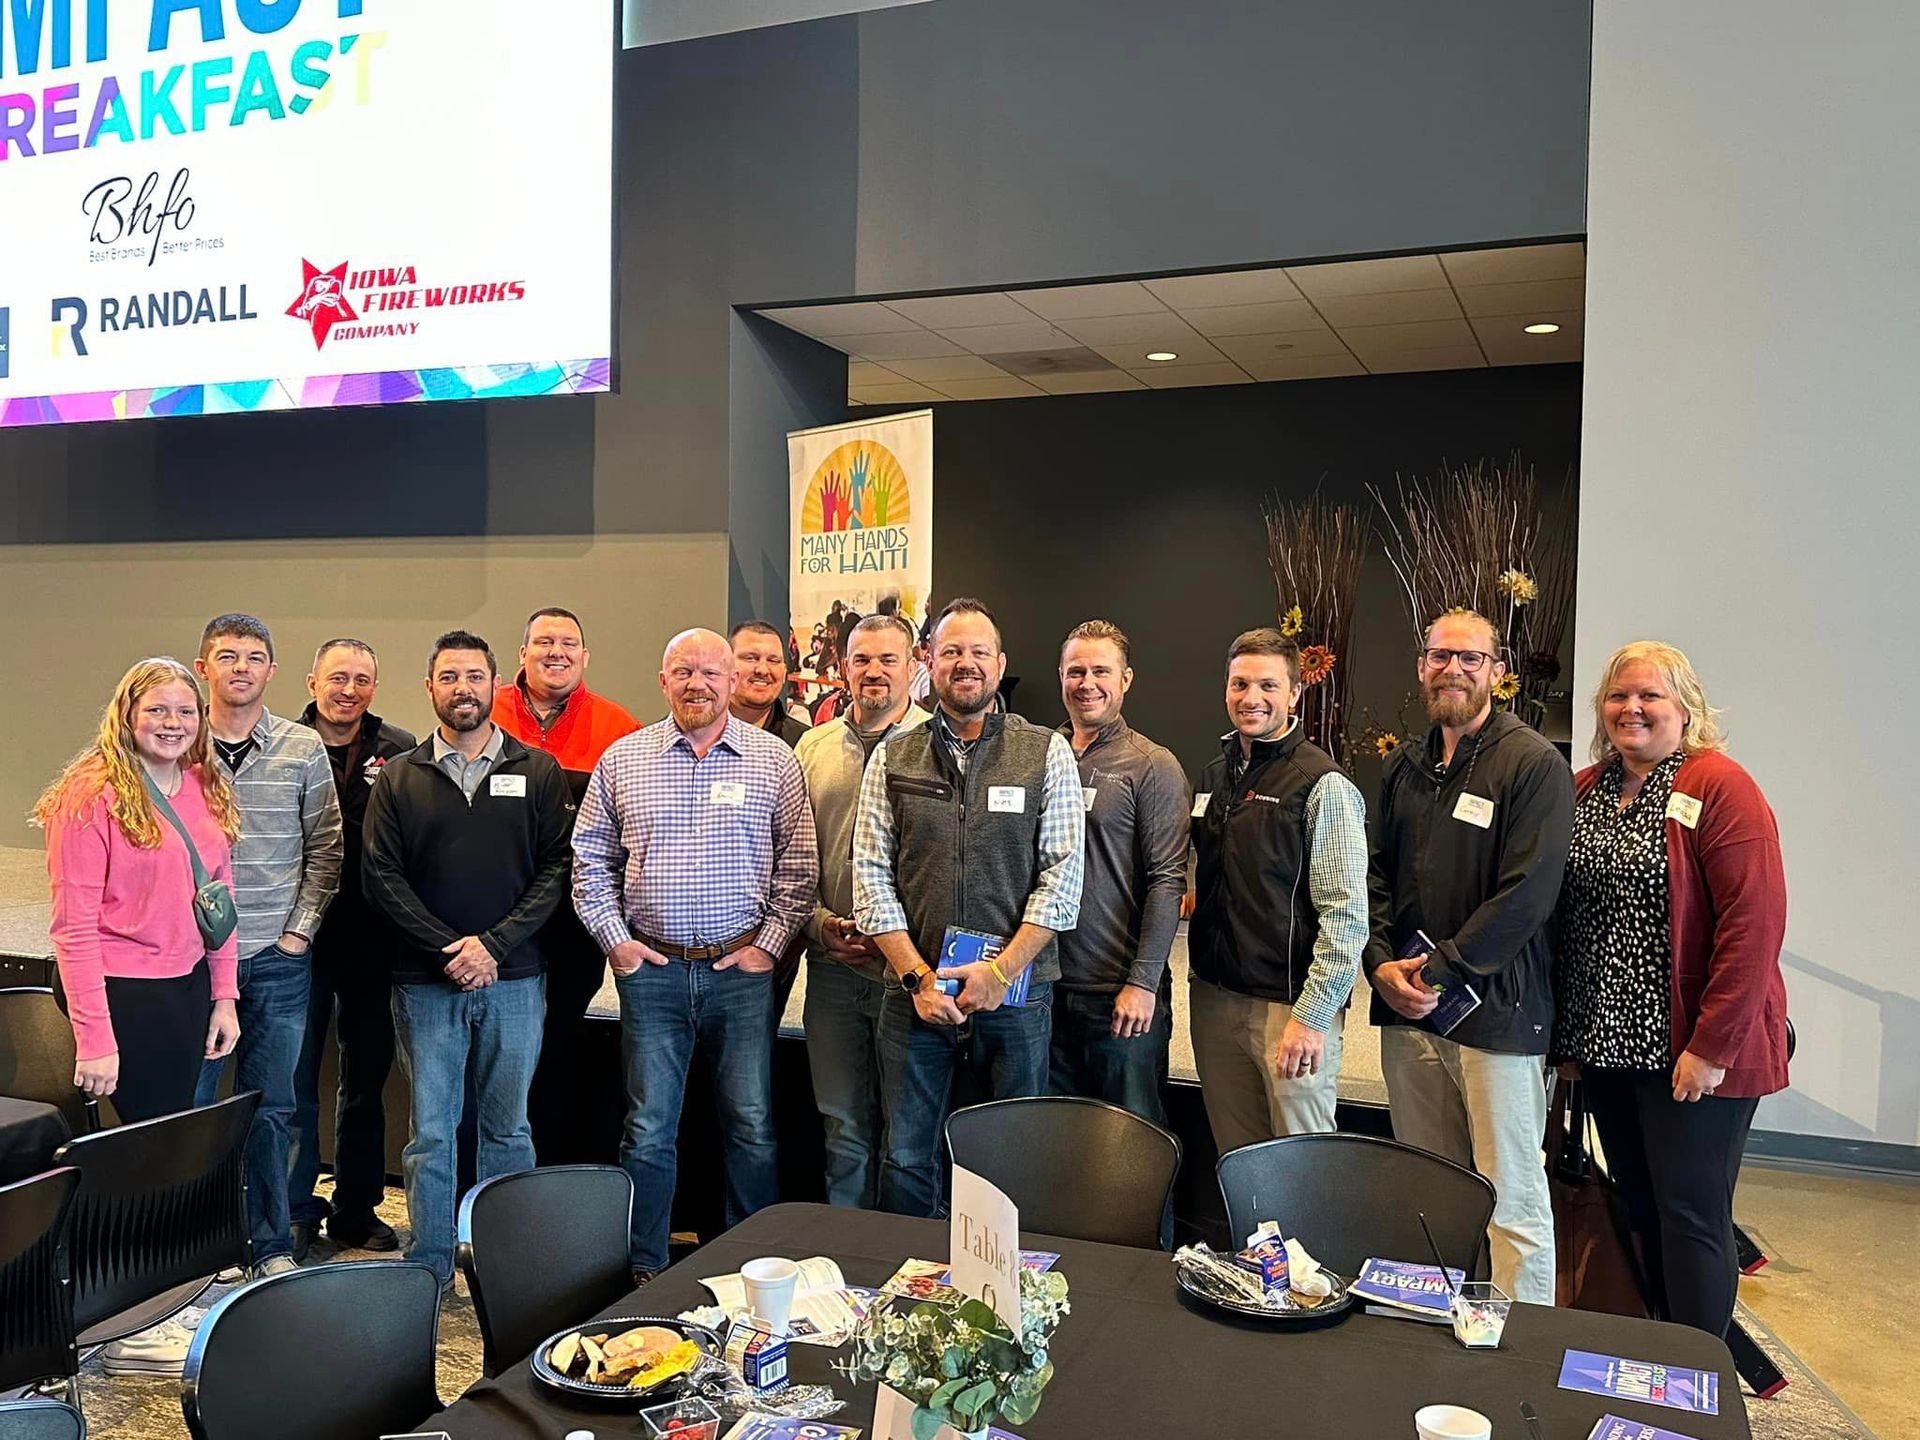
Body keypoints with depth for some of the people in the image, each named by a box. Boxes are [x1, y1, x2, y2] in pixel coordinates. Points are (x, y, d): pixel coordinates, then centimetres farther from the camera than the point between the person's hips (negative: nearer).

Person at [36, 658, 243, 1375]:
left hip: (188, 986, 6)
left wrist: (224, 995, 8)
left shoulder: (206, 791, 8)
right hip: (122, 992, -6)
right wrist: (93, 1039, -16)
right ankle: (129, 1330, 17)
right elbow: (75, 924, -15)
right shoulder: (92, 795, -13)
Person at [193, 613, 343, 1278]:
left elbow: (326, 848, 5)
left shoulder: (304, 749, 2)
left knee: (270, 1108, 8)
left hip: (278, 956, 0)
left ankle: (271, 1245, 21)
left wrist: (301, 928, -2)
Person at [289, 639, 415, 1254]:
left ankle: (356, 1211, 27)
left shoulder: (401, 753, 1)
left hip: (372, 941, 1)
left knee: (367, 1078, 13)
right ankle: (297, 1213, 22)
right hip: (301, 937, -1)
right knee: (295, 1079, 7)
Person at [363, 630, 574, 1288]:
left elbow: (557, 868, -1)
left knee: (507, 1129, 9)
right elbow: (382, 876, 0)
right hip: (426, 982, 0)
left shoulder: (538, 771, 4)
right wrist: (447, 948, -11)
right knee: (429, 1133, 6)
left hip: (515, 979, 0)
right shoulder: (399, 778, 6)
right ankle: (430, 1270, 18)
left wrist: (494, 943, -12)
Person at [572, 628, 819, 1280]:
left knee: (751, 1127, 5)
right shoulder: (622, 760, 6)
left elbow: (799, 865, 3)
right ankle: (645, 1270, 21)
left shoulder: (774, 760, 3)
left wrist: (771, 941, -4)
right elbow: (590, 859, 9)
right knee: (648, 1129, 7)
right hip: (649, 969, 1)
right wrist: (614, 938, 0)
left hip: (741, 968, -1)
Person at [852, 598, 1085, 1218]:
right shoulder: (893, 758, 7)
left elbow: (1063, 874, -4)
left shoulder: (1046, 753, 2)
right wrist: (918, 978, -6)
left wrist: (1000, 970, -11)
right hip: (914, 994, 1)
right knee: (906, 1160, 8)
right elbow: (871, 875, 2)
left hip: (1016, 996, -1)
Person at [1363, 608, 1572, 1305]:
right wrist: (1382, 963, -2)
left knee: (1511, 1197, 1)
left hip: (1496, 1011, -6)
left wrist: (1438, 970, -16)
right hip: (1407, 1010, 6)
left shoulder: (1535, 765, -7)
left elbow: (1527, 893, -16)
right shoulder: (1403, 766, 13)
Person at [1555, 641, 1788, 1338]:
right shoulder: (1584, 790, 9)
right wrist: (1568, 1029, 8)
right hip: (1606, 1042, 6)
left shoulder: (1720, 788, -10)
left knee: (1690, 1219, 2)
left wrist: (1712, 1046, -19)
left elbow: (1755, 923, -17)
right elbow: (1563, 912, 13)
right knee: (1640, 1209, 15)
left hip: (1688, 1051, -6)